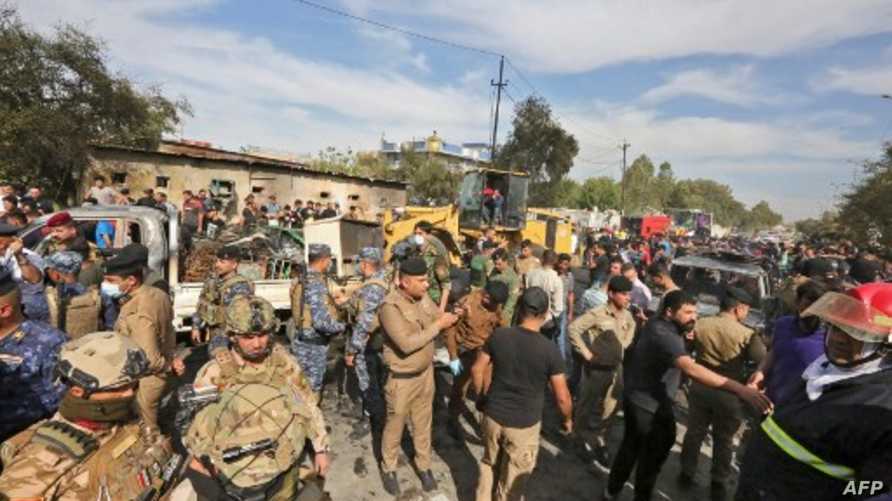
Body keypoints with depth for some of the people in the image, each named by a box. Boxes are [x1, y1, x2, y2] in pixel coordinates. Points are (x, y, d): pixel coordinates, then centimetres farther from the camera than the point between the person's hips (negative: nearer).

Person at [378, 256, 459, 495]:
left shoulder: (424, 297, -5)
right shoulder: (390, 306, -26)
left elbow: (439, 317, 8)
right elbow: (406, 343, -33)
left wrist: (451, 316, -14)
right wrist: (438, 325, -28)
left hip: (426, 372, 6)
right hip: (402, 379, -5)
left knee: (423, 423, 22)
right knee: (395, 425, 16)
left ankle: (424, 466, 43)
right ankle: (388, 469, 41)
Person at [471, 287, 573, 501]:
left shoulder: (499, 335, -12)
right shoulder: (550, 349, -19)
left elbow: (477, 370, -1)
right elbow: (562, 397, -12)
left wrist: (482, 397, 16)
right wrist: (568, 419, 8)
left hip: (493, 415, 3)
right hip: (524, 424, -3)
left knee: (489, 463, 28)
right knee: (514, 481, 20)